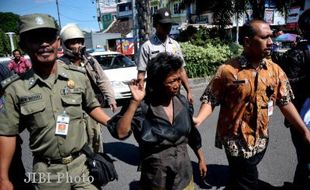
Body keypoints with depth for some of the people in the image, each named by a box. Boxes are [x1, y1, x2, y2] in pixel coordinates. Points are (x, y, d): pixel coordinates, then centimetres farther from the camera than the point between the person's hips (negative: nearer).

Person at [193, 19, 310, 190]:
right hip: (237, 140, -5)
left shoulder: (275, 70, -2)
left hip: (260, 140, 5)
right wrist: (198, 119, -29)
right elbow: (210, 99, -12)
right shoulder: (228, 70, -17)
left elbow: (285, 102, 4)